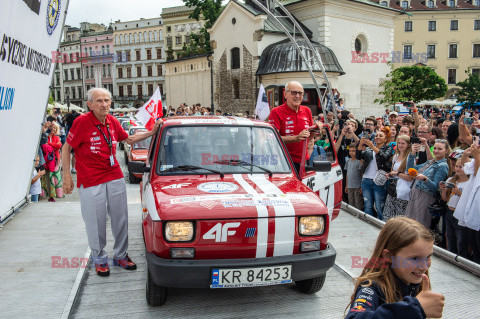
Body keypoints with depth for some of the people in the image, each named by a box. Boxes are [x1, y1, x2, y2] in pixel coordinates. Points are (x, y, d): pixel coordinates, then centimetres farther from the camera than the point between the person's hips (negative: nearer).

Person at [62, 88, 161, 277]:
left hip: (115, 178, 5)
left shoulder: (113, 122, 5)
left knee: (121, 218, 12)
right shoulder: (82, 122, -11)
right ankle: (99, 259, 25)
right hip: (90, 182, -5)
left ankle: (120, 255, 30)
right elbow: (66, 148, -4)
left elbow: (129, 139, 21)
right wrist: (66, 175, -8)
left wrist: (151, 133, 13)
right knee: (96, 223, 5)